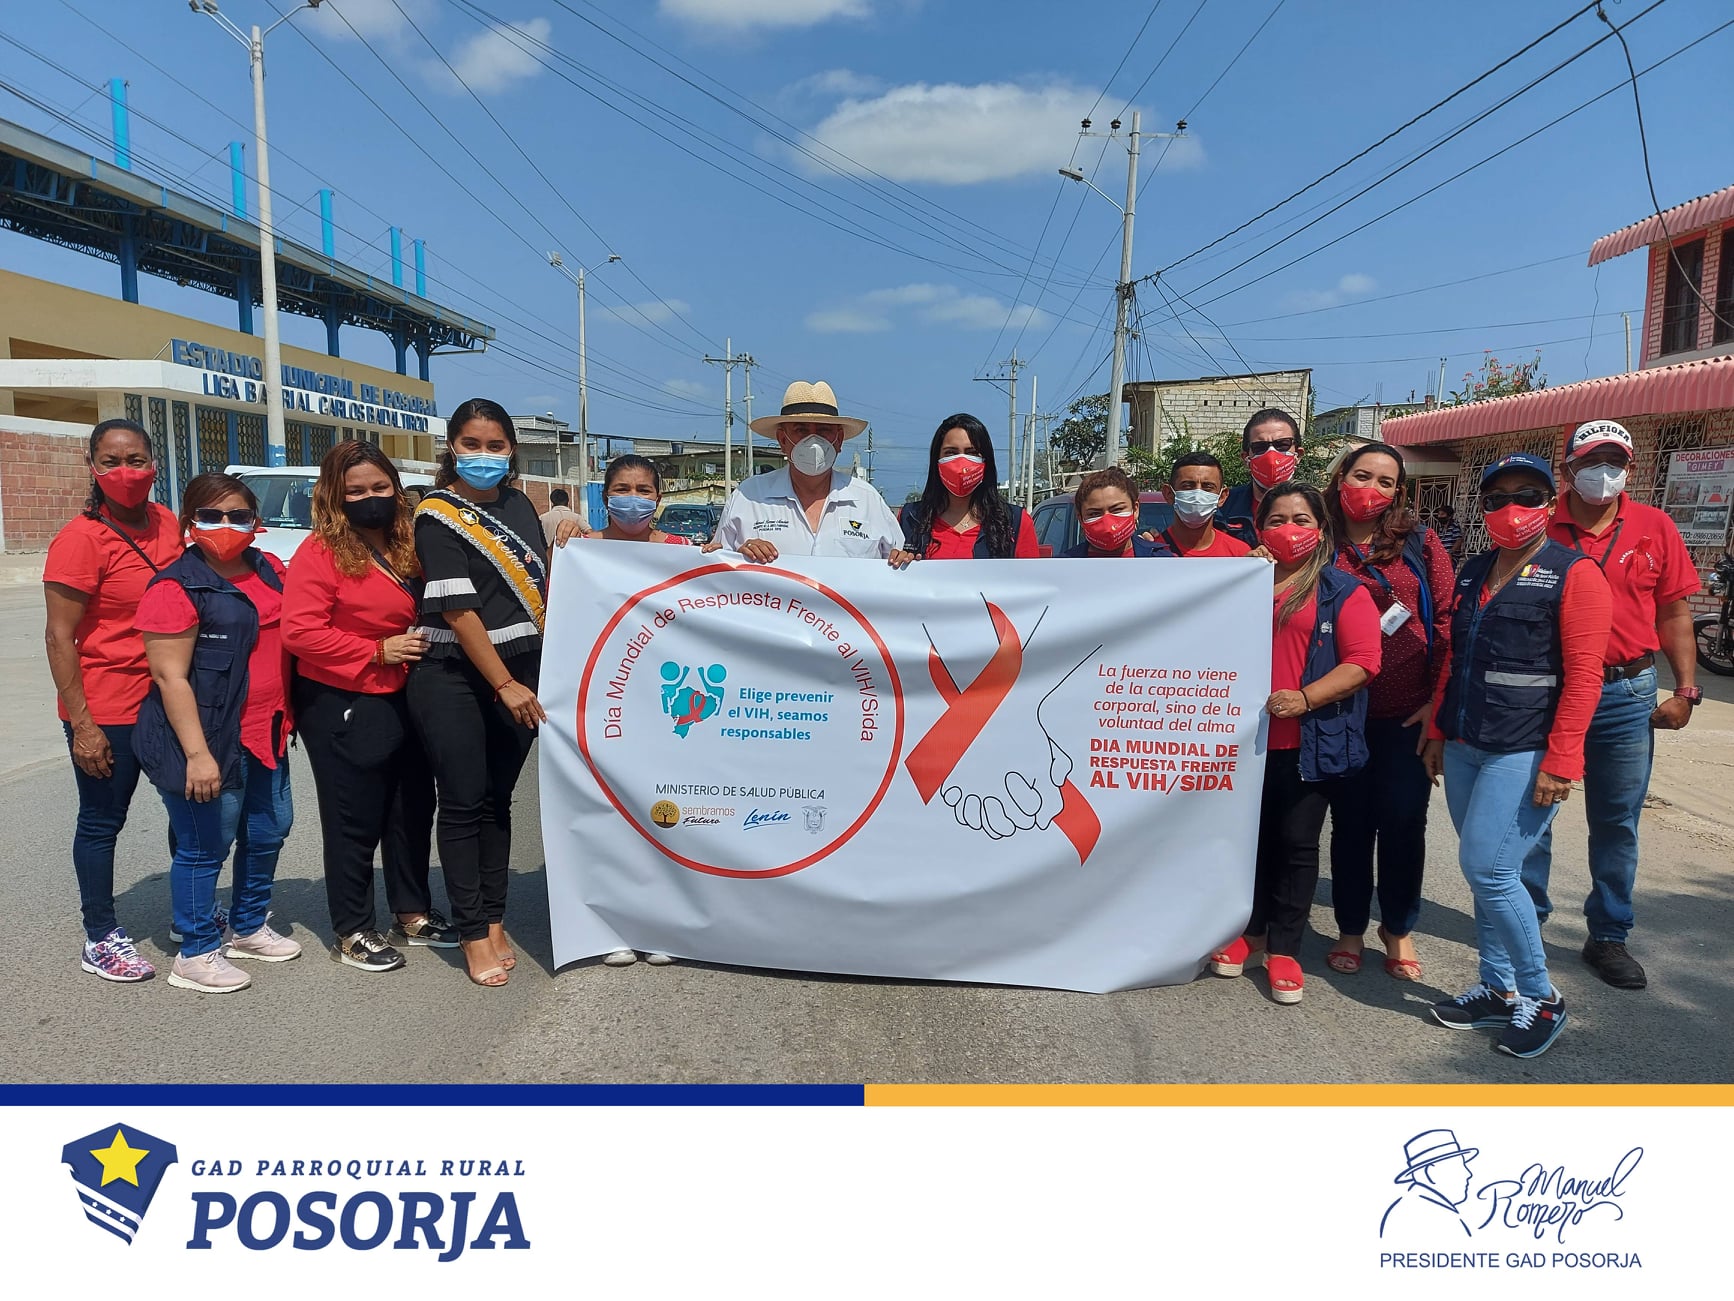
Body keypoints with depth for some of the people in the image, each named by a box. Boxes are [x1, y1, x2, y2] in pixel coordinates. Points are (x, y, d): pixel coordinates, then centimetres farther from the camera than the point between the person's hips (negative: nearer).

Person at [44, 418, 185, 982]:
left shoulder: (166, 523, 3)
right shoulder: (80, 539, -15)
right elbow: (59, 636, -15)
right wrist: (82, 725, -17)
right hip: (108, 709, -7)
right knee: (101, 822, 7)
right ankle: (100, 939, 22)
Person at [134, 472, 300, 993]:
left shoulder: (269, 570, 8)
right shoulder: (176, 587, -13)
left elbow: (290, 638, 20)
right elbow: (170, 676, -17)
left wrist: (286, 719, 16)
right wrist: (197, 753, -22)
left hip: (265, 734, 8)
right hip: (208, 739, -8)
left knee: (269, 830, 18)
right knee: (206, 846, 2)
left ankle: (248, 929, 38)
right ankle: (196, 955, 19)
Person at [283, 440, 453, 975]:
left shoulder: (408, 546, 7)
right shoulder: (321, 552, -12)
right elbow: (300, 632, -19)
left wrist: (423, 648, 4)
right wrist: (377, 651, -20)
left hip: (402, 699, 7)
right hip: (342, 705, -7)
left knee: (414, 808, 15)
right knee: (355, 821, 3)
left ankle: (412, 914, 31)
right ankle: (352, 932, 19)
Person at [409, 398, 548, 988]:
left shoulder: (518, 505, 10)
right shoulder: (436, 517, -7)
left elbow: (541, 584, 18)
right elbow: (458, 610, -13)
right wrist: (504, 685, -15)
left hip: (520, 673, 5)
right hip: (455, 679, -5)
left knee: (497, 800, 11)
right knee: (463, 802, 1)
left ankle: (494, 922, 20)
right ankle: (474, 935, 10)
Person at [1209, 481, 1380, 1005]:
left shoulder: (1343, 590, 0)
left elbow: (1362, 661, -10)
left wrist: (1304, 698, -22)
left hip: (1308, 741, -3)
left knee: (1297, 843, 4)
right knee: (1249, 836, 12)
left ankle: (1283, 948, 16)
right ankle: (1248, 929, 28)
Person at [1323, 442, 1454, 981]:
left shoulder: (1420, 541, 2)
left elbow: (1447, 619, 1)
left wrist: (1441, 696, -5)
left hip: (1410, 712, 0)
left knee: (1404, 819, 6)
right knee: (1351, 820, 9)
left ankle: (1397, 927, 27)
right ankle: (1350, 929, 25)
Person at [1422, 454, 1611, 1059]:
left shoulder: (1574, 573, -6)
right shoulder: (1473, 572, 14)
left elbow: (1583, 674, -12)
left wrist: (1560, 761, -17)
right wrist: (1439, 731, 16)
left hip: (1525, 752, -6)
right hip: (1464, 747, 6)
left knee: (1487, 868, -11)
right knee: (1486, 872, 11)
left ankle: (1541, 997, 8)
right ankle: (1499, 990, 23)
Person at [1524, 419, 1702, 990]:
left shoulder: (1655, 528, 3)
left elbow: (1674, 613, 6)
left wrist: (1686, 691, 0)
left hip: (1627, 695, 2)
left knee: (1617, 824, 11)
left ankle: (1608, 936, 26)